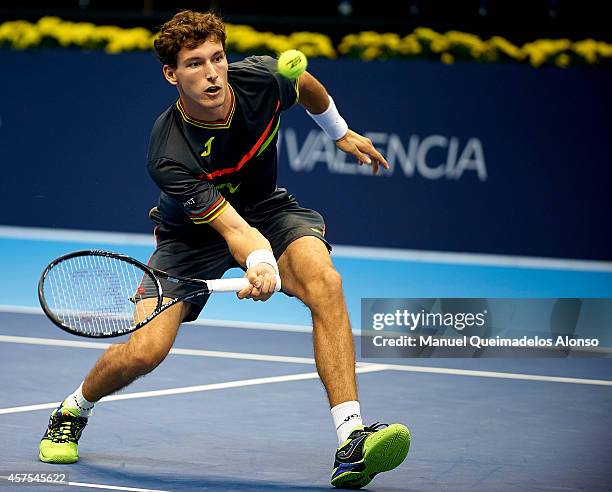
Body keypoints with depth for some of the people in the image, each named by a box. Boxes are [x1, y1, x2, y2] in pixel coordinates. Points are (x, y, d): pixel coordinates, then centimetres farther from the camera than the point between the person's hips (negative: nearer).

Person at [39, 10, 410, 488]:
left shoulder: (261, 78, -22)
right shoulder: (169, 156, -34)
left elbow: (307, 86, 5)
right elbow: (233, 229, -39)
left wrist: (341, 131, 19)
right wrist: (260, 263, -59)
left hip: (267, 208, 3)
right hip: (193, 231, -3)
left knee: (325, 281, -30)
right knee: (144, 351, -17)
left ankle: (351, 442, -35)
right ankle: (73, 410, 20)